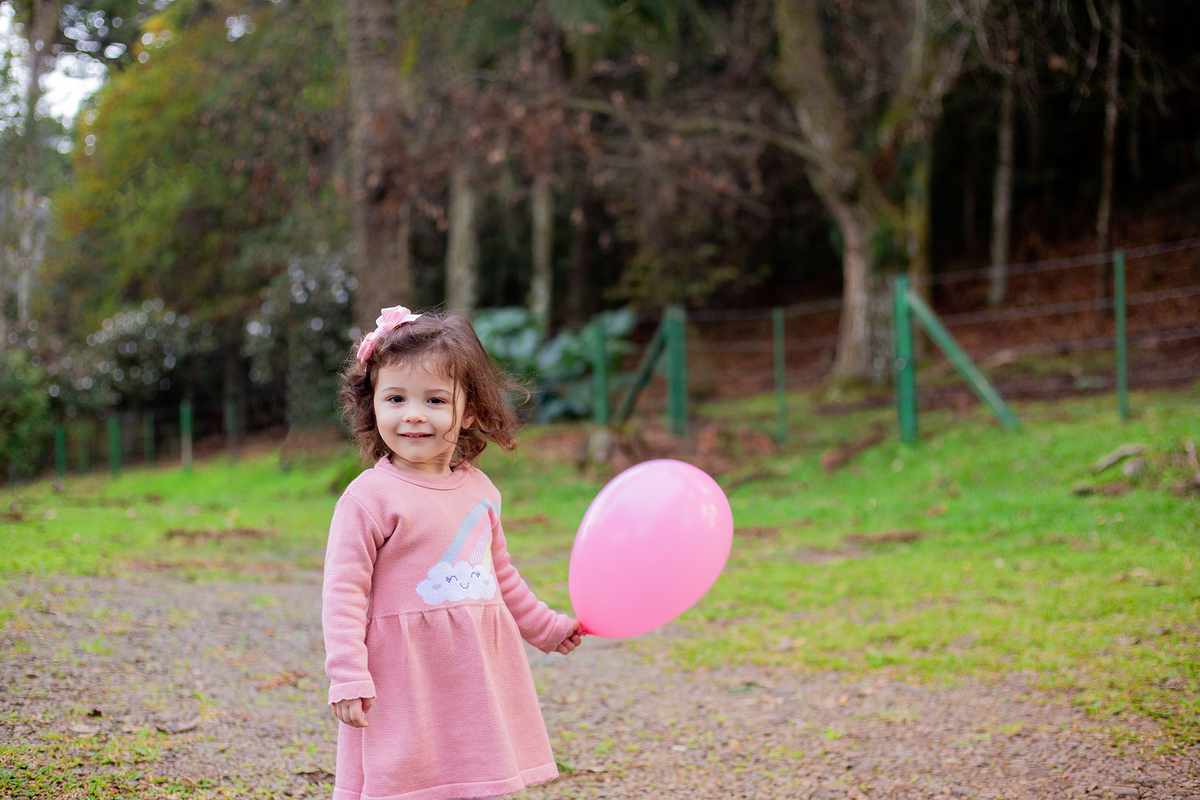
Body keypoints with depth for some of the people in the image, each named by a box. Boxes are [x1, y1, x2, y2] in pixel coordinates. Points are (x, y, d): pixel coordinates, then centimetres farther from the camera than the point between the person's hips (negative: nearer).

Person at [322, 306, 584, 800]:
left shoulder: (479, 490, 8)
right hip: (405, 677, -6)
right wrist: (347, 676, -19)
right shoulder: (371, 497, -12)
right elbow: (344, 591, -14)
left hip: (478, 674, 6)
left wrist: (544, 627, 31)